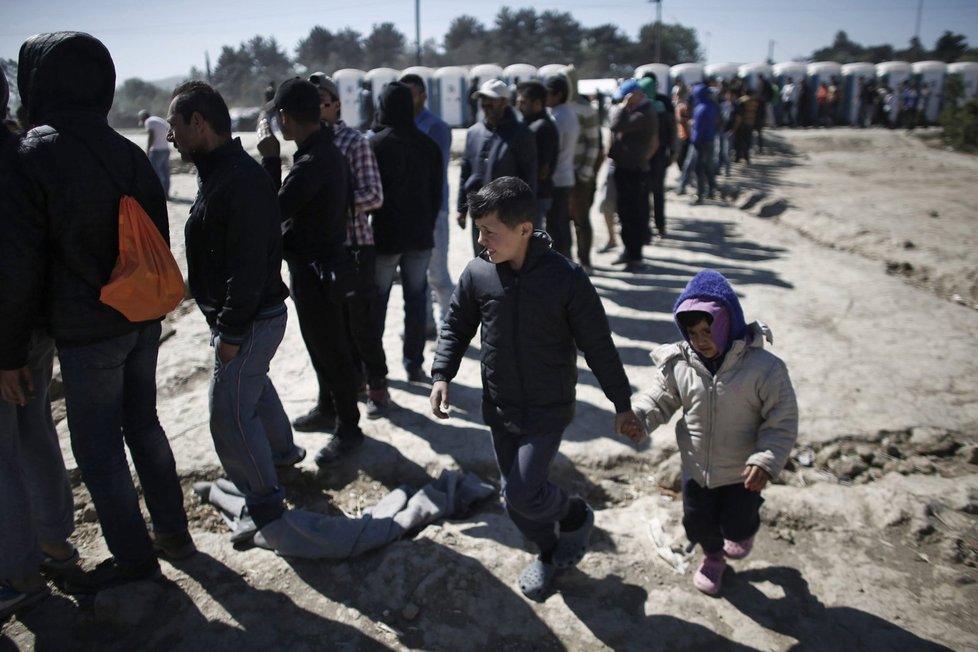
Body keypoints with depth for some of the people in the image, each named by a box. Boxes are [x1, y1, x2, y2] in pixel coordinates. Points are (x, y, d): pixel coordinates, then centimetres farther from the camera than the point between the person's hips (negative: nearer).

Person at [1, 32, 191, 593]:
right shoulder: (129, 154, 3)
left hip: (86, 333, -6)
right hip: (143, 321, 7)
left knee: (98, 449, 7)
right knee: (143, 423, 19)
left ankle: (135, 557, 19)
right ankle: (173, 531, 30)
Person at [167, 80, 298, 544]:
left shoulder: (241, 180, -24)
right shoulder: (219, 171, 10)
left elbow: (247, 267, -27)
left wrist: (230, 331, -23)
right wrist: (224, 323, 18)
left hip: (252, 320, -11)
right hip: (240, 315, 11)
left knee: (228, 410, -3)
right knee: (253, 384, 28)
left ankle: (265, 501, 14)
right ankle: (282, 451, 51)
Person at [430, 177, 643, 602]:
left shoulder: (566, 278, -17)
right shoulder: (477, 273, -9)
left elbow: (598, 346, -9)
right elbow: (456, 327, 6)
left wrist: (621, 403, -2)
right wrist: (442, 376, -9)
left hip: (549, 410, -4)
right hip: (500, 408, 4)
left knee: (522, 493, -11)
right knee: (514, 497, 14)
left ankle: (575, 514, 22)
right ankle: (548, 553, 42)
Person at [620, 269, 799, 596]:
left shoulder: (764, 367, -23)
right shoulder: (679, 364, -14)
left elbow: (783, 421, -16)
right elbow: (660, 398, -1)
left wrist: (766, 461, -26)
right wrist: (638, 417, -21)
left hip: (742, 471, -3)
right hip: (696, 468, 3)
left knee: (736, 527, 13)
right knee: (698, 523, 18)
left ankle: (745, 526, 53)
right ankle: (713, 556, 53)